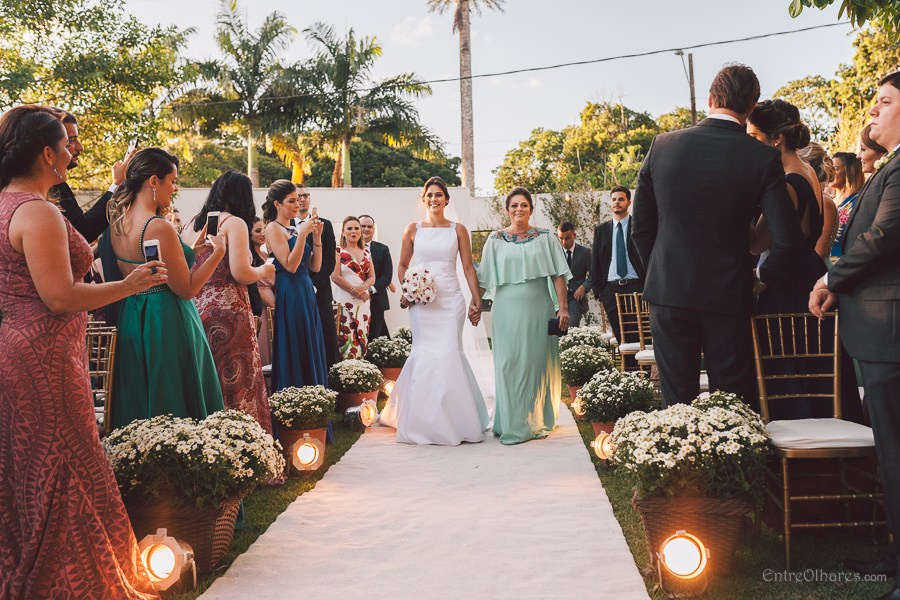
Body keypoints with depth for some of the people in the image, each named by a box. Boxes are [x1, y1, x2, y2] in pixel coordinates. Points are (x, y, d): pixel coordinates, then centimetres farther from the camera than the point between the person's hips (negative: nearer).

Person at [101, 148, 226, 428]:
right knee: (179, 405, 3)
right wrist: (218, 251, -10)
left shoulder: (117, 223, 5)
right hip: (166, 324, -8)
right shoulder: (160, 228, -20)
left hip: (130, 320, 9)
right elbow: (186, 289, -17)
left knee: (141, 405, 18)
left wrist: (190, 251, 15)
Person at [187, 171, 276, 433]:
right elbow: (241, 273, -17)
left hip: (199, 309, 7)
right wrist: (263, 271, 3)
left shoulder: (198, 224, 14)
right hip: (228, 311, -7)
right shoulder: (235, 223, -7)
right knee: (237, 382, -1)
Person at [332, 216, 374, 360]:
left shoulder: (366, 252, 15)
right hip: (345, 302, -5)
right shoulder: (338, 251, 0)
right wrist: (354, 290, -13)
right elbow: (335, 276, -9)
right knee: (347, 342, -9)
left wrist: (363, 288, -11)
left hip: (364, 303, 5)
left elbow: (372, 277, 10)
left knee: (362, 341, 4)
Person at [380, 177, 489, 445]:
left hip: (450, 300, 0)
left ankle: (453, 420, 10)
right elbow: (402, 266, 13)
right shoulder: (413, 229, 8)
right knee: (424, 355, -3)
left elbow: (468, 267, 6)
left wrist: (476, 300, 0)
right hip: (421, 301, 0)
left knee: (448, 353, -6)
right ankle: (425, 421, 11)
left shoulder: (458, 230, 7)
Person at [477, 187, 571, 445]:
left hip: (539, 310, 0)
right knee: (510, 365, 0)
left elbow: (558, 275, 2)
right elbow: (484, 279, 8)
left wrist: (563, 308, -5)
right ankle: (514, 425, 10)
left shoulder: (545, 237, 6)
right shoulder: (496, 240, 7)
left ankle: (538, 422, 20)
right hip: (508, 311, 0)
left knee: (539, 364, 6)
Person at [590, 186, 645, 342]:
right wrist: (598, 289, 5)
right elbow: (595, 261, 13)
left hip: (637, 286, -2)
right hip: (611, 289, 2)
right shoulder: (601, 230, 13)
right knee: (620, 336, 3)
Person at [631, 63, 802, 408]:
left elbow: (640, 227, 3)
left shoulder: (663, 145, -2)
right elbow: (786, 238, -10)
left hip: (667, 291, 1)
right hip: (728, 296, -1)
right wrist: (764, 276, 8)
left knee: (677, 402, 9)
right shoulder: (763, 158, -6)